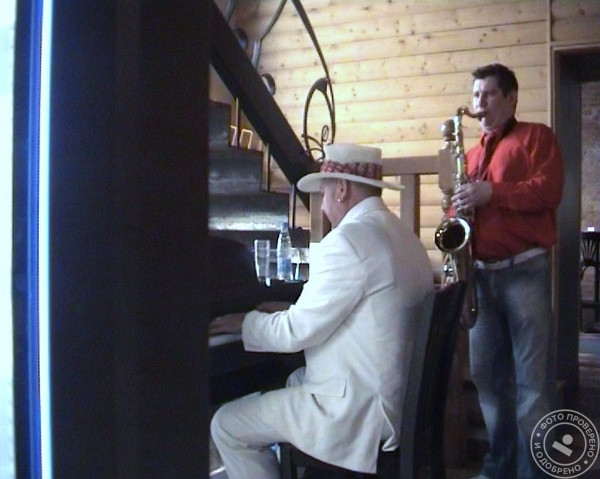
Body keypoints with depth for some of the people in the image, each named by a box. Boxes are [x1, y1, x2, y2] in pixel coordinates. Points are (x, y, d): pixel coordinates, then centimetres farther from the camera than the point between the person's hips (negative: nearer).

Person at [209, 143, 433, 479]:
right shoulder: (404, 235, 8)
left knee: (226, 425, 0)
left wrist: (245, 322, 0)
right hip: (396, 397, 10)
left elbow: (297, 333, -17)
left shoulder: (349, 239, -21)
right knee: (293, 381, 30)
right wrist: (289, 312, 20)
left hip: (360, 410, -10)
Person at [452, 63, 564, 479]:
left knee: (532, 377, -4)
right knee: (487, 375, 10)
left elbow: (548, 191, -11)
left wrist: (491, 193, -17)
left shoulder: (536, 136, 4)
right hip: (480, 274, 6)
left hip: (524, 271, -6)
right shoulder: (473, 153, 21)